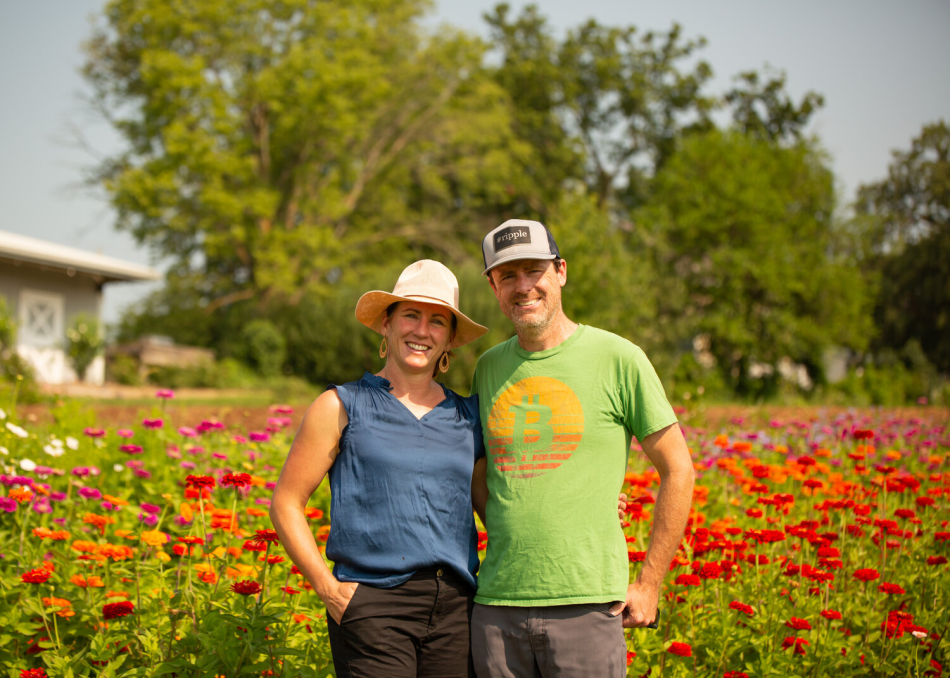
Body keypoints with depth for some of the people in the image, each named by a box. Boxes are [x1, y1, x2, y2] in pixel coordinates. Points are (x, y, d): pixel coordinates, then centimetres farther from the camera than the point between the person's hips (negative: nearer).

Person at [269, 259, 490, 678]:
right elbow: (285, 504, 4)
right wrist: (328, 589, -4)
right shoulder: (343, 407, 5)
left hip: (455, 610, 4)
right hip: (374, 606, -4)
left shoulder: (467, 416, 14)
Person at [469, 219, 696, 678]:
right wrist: (507, 546, 10)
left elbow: (678, 471, 1)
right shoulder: (488, 368, 10)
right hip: (496, 604, 4)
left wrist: (649, 585, -1)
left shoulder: (617, 359, -3)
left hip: (587, 604, -4)